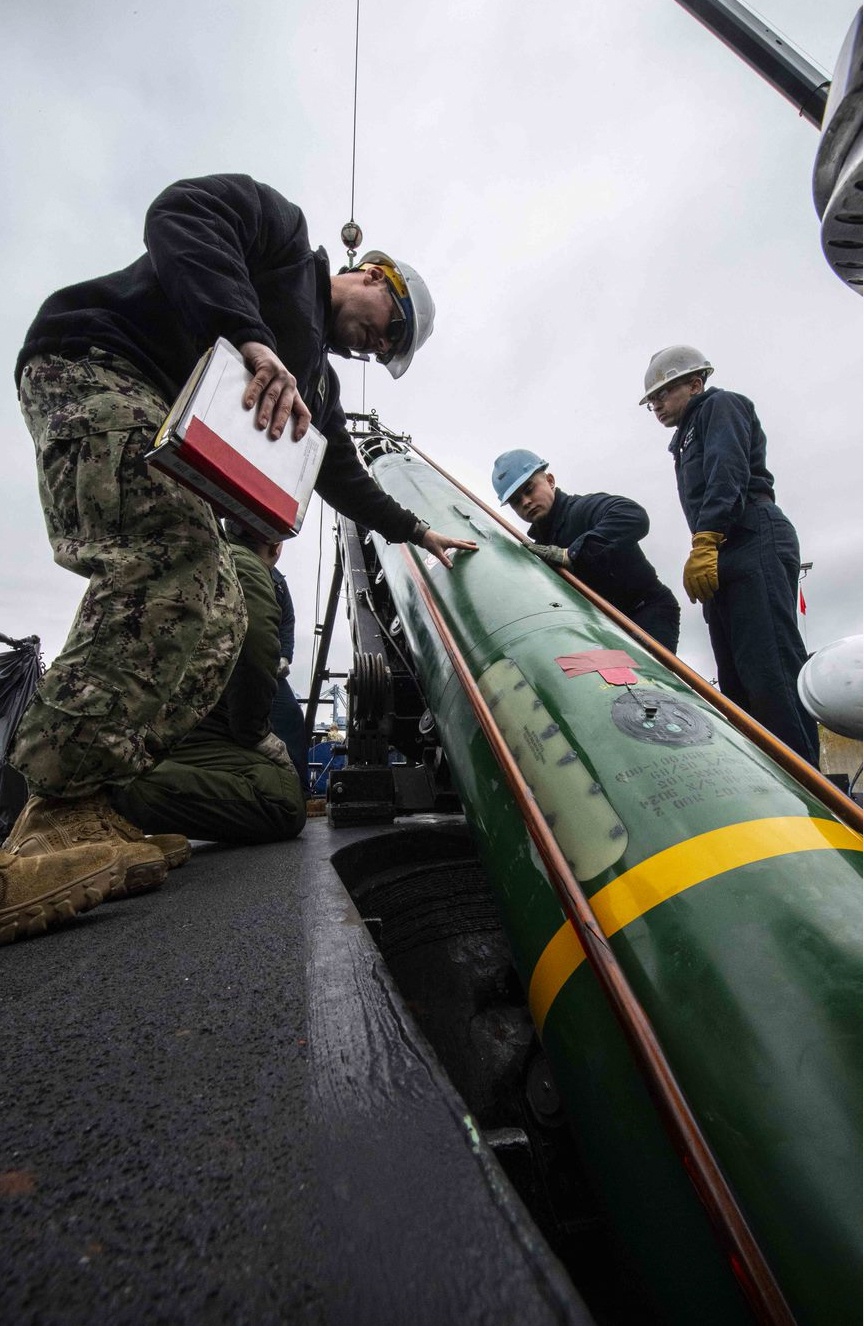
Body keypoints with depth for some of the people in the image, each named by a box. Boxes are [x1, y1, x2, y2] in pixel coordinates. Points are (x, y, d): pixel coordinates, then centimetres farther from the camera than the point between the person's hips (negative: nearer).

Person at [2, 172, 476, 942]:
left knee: (218, 621, -9)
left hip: (167, 434, 8)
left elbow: (340, 473, 27)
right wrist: (248, 336, -25)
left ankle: (87, 809, -8)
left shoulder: (313, 372, 26)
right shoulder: (285, 228, 9)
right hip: (93, 362, -8)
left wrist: (413, 530, 30)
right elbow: (182, 213, -11)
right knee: (175, 556, -31)